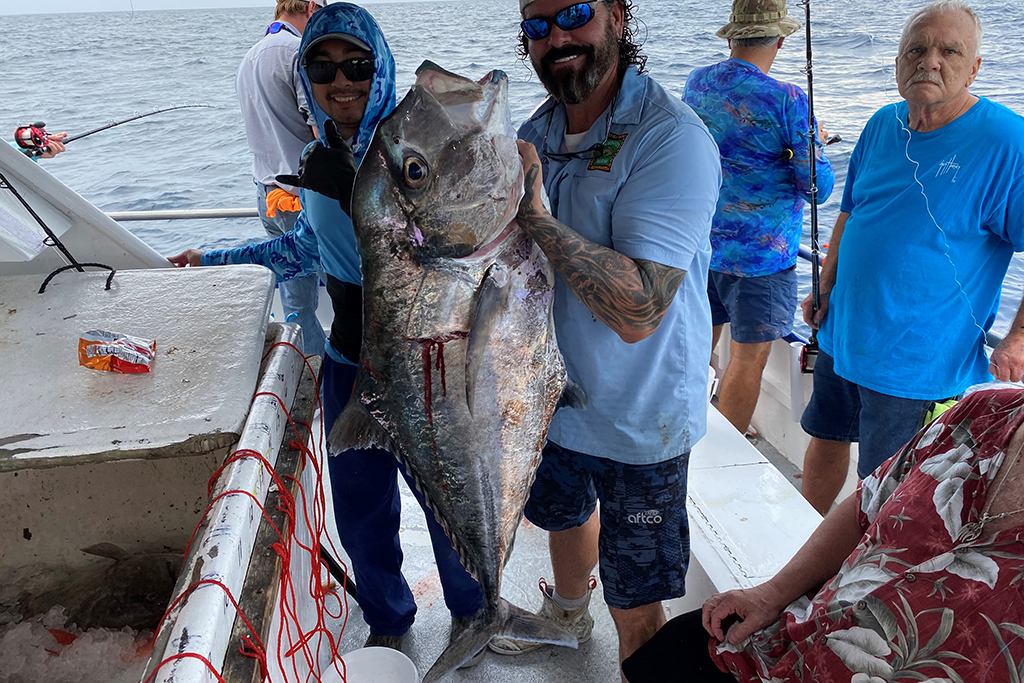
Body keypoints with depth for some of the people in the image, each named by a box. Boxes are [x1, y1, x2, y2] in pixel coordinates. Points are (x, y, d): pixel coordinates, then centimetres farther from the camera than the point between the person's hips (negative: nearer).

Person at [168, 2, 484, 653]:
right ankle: (389, 623, 46)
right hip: (349, 362, 5)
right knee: (361, 512, 18)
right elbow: (309, 244, 20)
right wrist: (213, 262, 22)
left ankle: (471, 612, 44)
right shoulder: (323, 156, 2)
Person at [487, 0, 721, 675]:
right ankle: (566, 614, 63)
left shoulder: (671, 138, -25)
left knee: (633, 606, 7)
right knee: (564, 512, 33)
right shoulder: (537, 131, 1)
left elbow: (638, 312, -33)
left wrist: (536, 215, -32)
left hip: (637, 418, -7)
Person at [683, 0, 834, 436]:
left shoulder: (695, 84, 4)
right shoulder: (786, 100, -15)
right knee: (748, 360, 4)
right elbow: (819, 187, -12)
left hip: (699, 247, 7)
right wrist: (816, 145, 7)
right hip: (759, 254, -6)